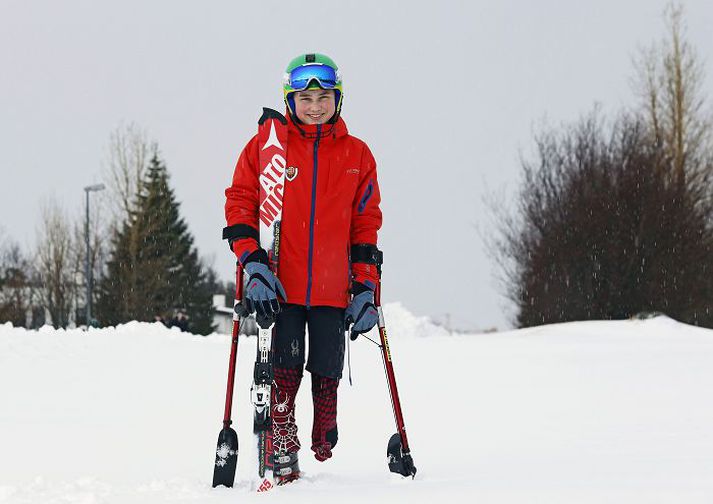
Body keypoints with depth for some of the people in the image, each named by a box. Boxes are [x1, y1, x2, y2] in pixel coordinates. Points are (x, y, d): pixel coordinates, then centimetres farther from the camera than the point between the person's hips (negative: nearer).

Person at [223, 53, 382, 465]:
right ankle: (280, 454, -1)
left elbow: (366, 223, 11)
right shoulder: (266, 146, 4)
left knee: (327, 376, 4)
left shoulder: (356, 154, 10)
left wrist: (366, 287, 5)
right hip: (281, 287, -2)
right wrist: (254, 264, -8)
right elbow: (239, 204, 4)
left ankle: (324, 462, 13)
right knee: (285, 370, -8)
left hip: (333, 290, 2)